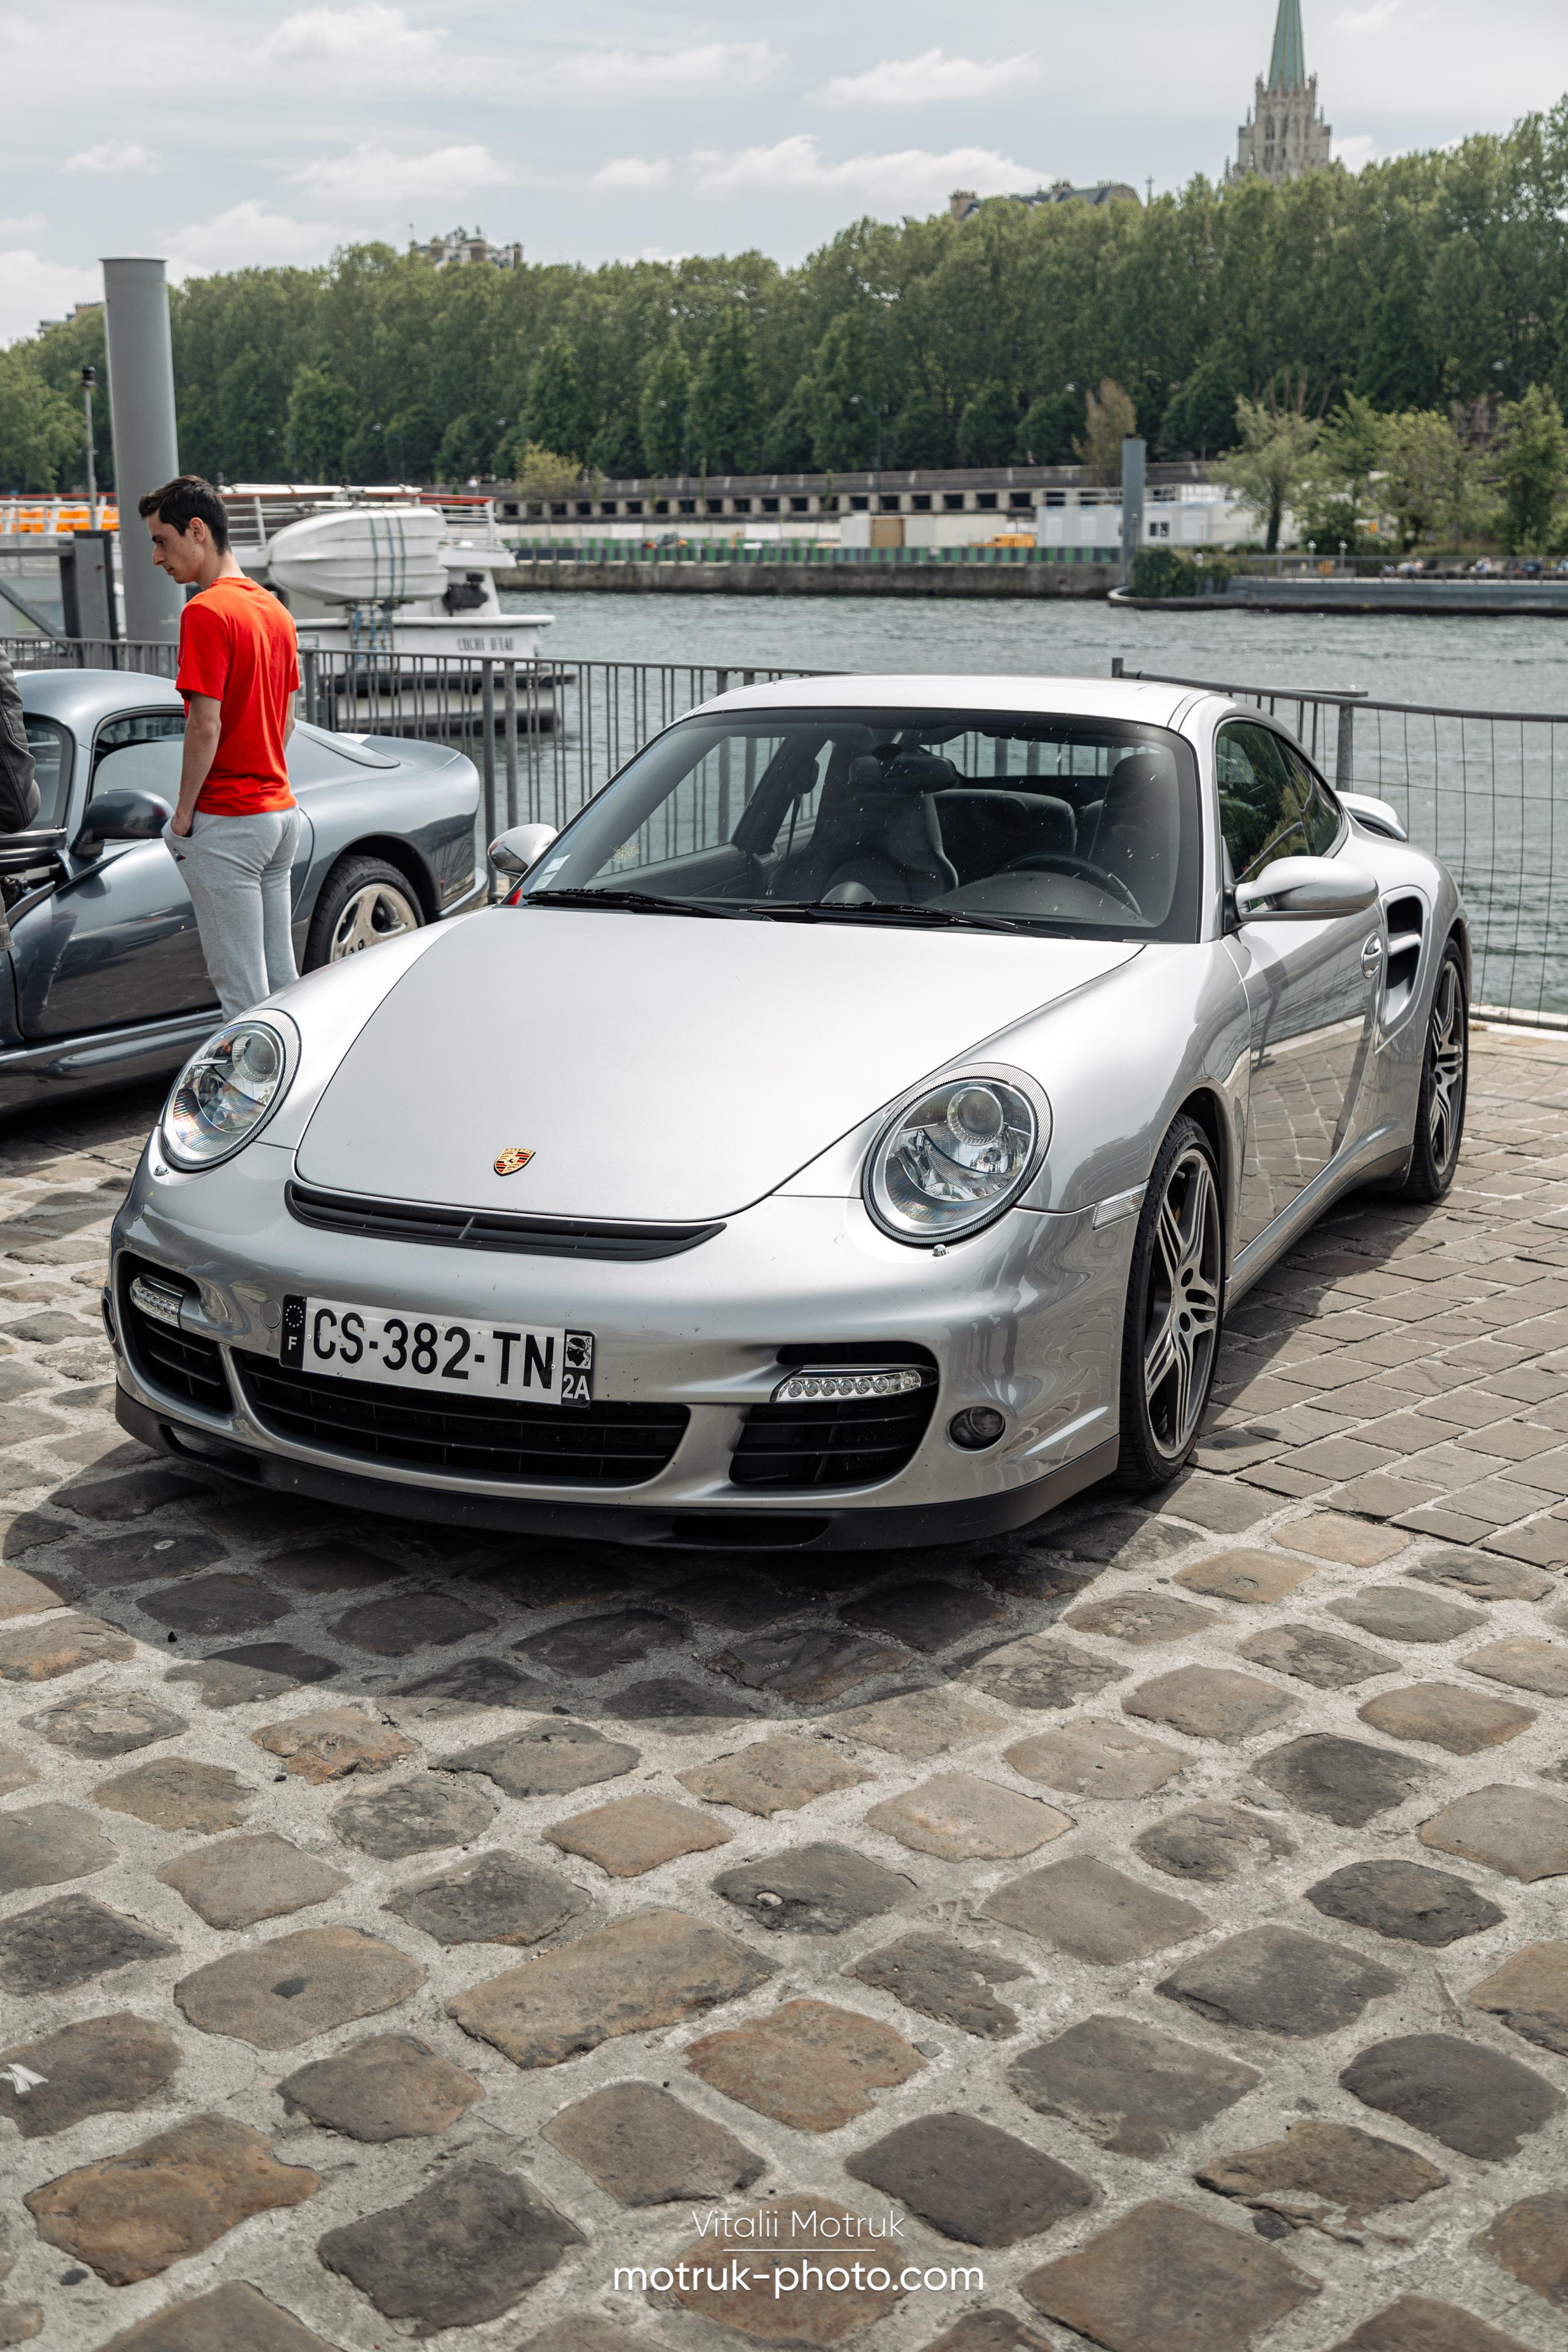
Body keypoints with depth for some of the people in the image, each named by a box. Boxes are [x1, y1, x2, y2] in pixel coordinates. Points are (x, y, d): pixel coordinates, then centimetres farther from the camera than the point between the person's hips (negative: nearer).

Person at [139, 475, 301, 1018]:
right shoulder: (274, 610, 13)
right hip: (280, 808, 9)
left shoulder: (206, 612, -14)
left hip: (225, 820, -9)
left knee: (241, 989, -5)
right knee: (281, 979, 13)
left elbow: (206, 724, -18)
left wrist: (183, 814, -11)